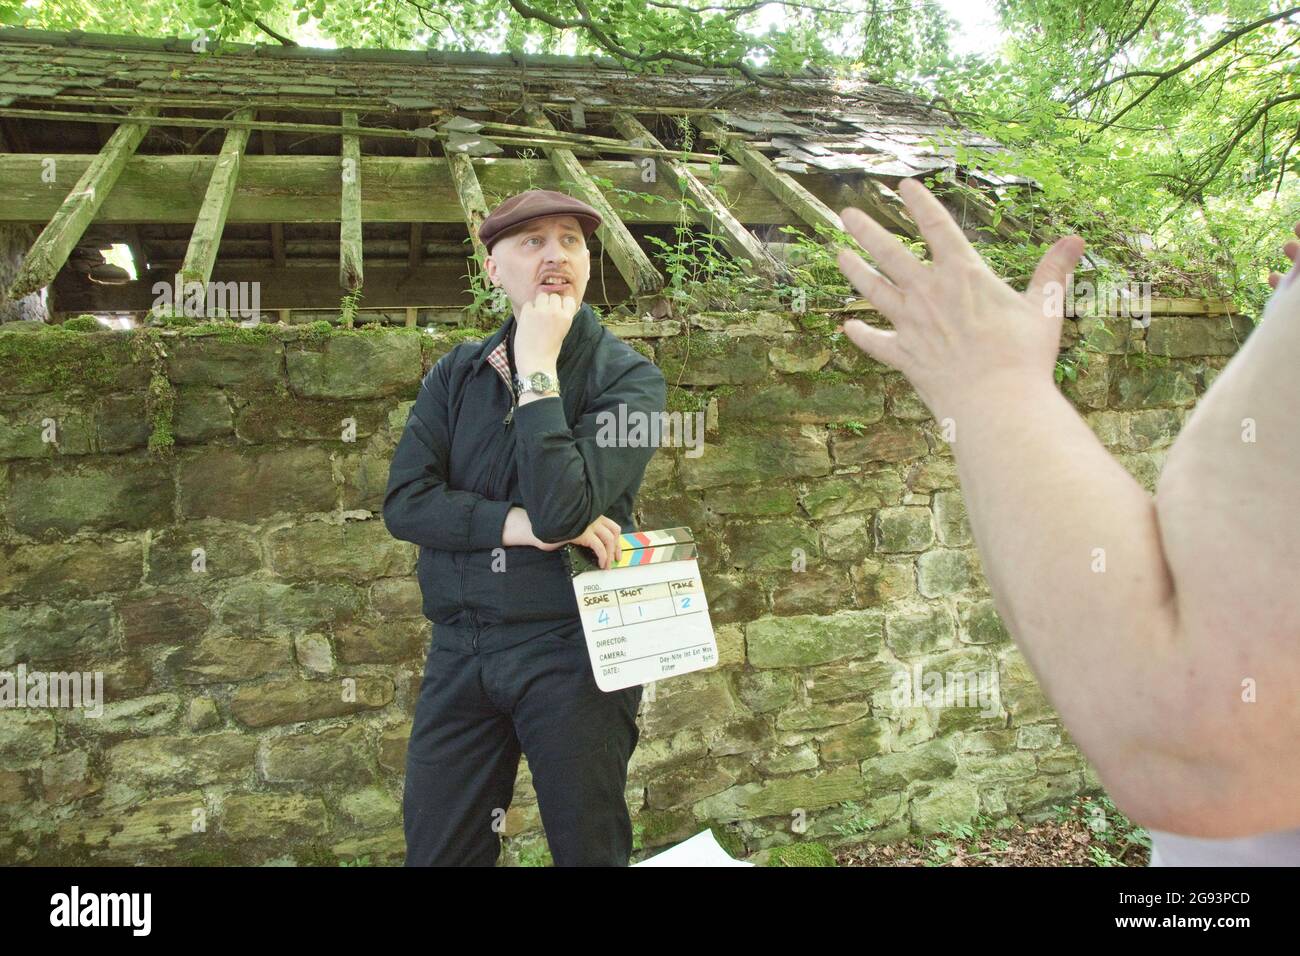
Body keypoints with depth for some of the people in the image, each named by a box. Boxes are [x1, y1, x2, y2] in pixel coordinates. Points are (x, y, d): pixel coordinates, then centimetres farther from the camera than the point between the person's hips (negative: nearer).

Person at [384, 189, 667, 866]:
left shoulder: (627, 375, -7)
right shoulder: (457, 374, 6)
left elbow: (563, 506, -22)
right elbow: (404, 502, -5)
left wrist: (536, 370, -17)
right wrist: (518, 525, -17)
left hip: (571, 649, -3)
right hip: (460, 648, 4)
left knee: (588, 850, 11)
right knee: (434, 853, 12)